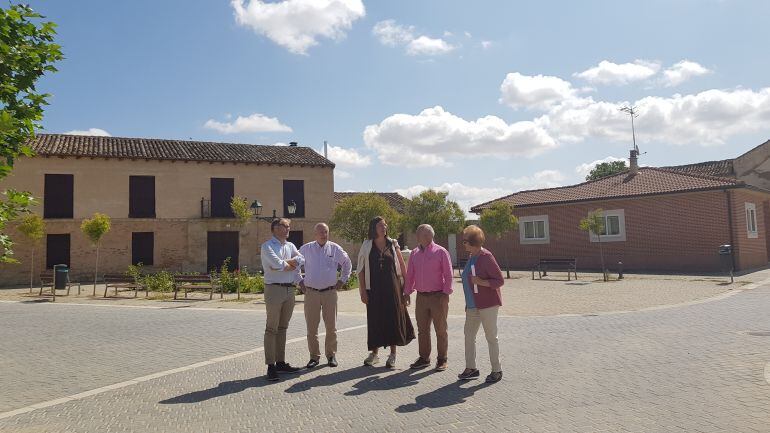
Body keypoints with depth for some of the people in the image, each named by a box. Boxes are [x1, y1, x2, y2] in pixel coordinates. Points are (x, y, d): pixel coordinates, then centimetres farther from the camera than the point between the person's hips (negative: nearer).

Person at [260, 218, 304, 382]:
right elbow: (277, 264, -18)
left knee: (283, 328, 12)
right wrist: (292, 265, -2)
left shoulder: (290, 246, 16)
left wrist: (284, 264, -11)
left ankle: (281, 362, 20)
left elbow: (301, 259, 0)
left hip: (290, 289, 7)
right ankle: (271, 366, -1)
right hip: (274, 289, -7)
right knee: (272, 329, -4)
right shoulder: (267, 246, -4)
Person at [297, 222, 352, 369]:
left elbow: (347, 264, 16)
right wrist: (300, 281, 10)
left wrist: (342, 280, 11)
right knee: (311, 327, 3)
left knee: (331, 327, 4)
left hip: (330, 292, 0)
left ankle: (331, 355, 17)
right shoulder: (306, 249, 2)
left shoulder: (335, 249, 3)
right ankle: (314, 356, 14)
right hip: (311, 292, 0)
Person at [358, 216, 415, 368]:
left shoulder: (393, 244, 4)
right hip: (374, 289, 0)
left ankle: (392, 355, 15)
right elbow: (361, 270, 1)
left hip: (392, 287, 0)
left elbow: (402, 266, 6)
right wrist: (363, 291, -4)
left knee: (393, 319, 2)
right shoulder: (367, 246, 1)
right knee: (374, 320, 5)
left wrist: (406, 288, 2)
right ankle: (374, 353, 20)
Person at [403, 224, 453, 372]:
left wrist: (445, 293, -12)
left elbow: (448, 275, -6)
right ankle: (424, 358, 20)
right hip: (421, 297, 5)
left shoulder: (441, 252, -4)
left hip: (438, 296, -5)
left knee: (440, 330, 3)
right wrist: (407, 293, 11)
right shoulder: (414, 253, 10)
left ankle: (442, 360, 14)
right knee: (422, 329, 9)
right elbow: (410, 275, 15)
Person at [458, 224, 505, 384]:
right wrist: (468, 304, 21)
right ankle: (471, 368, 21)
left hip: (487, 305, -8)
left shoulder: (486, 257, -16)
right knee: (469, 335, 10)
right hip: (472, 306, 9)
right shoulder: (471, 257, 10)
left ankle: (496, 370, 13)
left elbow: (499, 281, -15)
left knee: (491, 337, 1)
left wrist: (480, 282, -27)